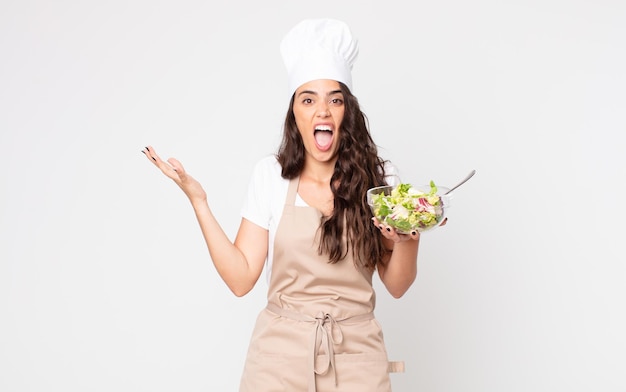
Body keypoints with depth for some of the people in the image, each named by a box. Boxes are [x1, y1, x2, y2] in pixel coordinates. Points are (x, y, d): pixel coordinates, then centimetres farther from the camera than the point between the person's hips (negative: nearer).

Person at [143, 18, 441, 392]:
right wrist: (197, 199, -12)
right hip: (280, 351, 0)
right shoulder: (271, 175, -4)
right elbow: (240, 279, -7)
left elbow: (397, 286, 0)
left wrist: (409, 240, -19)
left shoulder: (379, 177, -5)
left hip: (356, 355, 0)